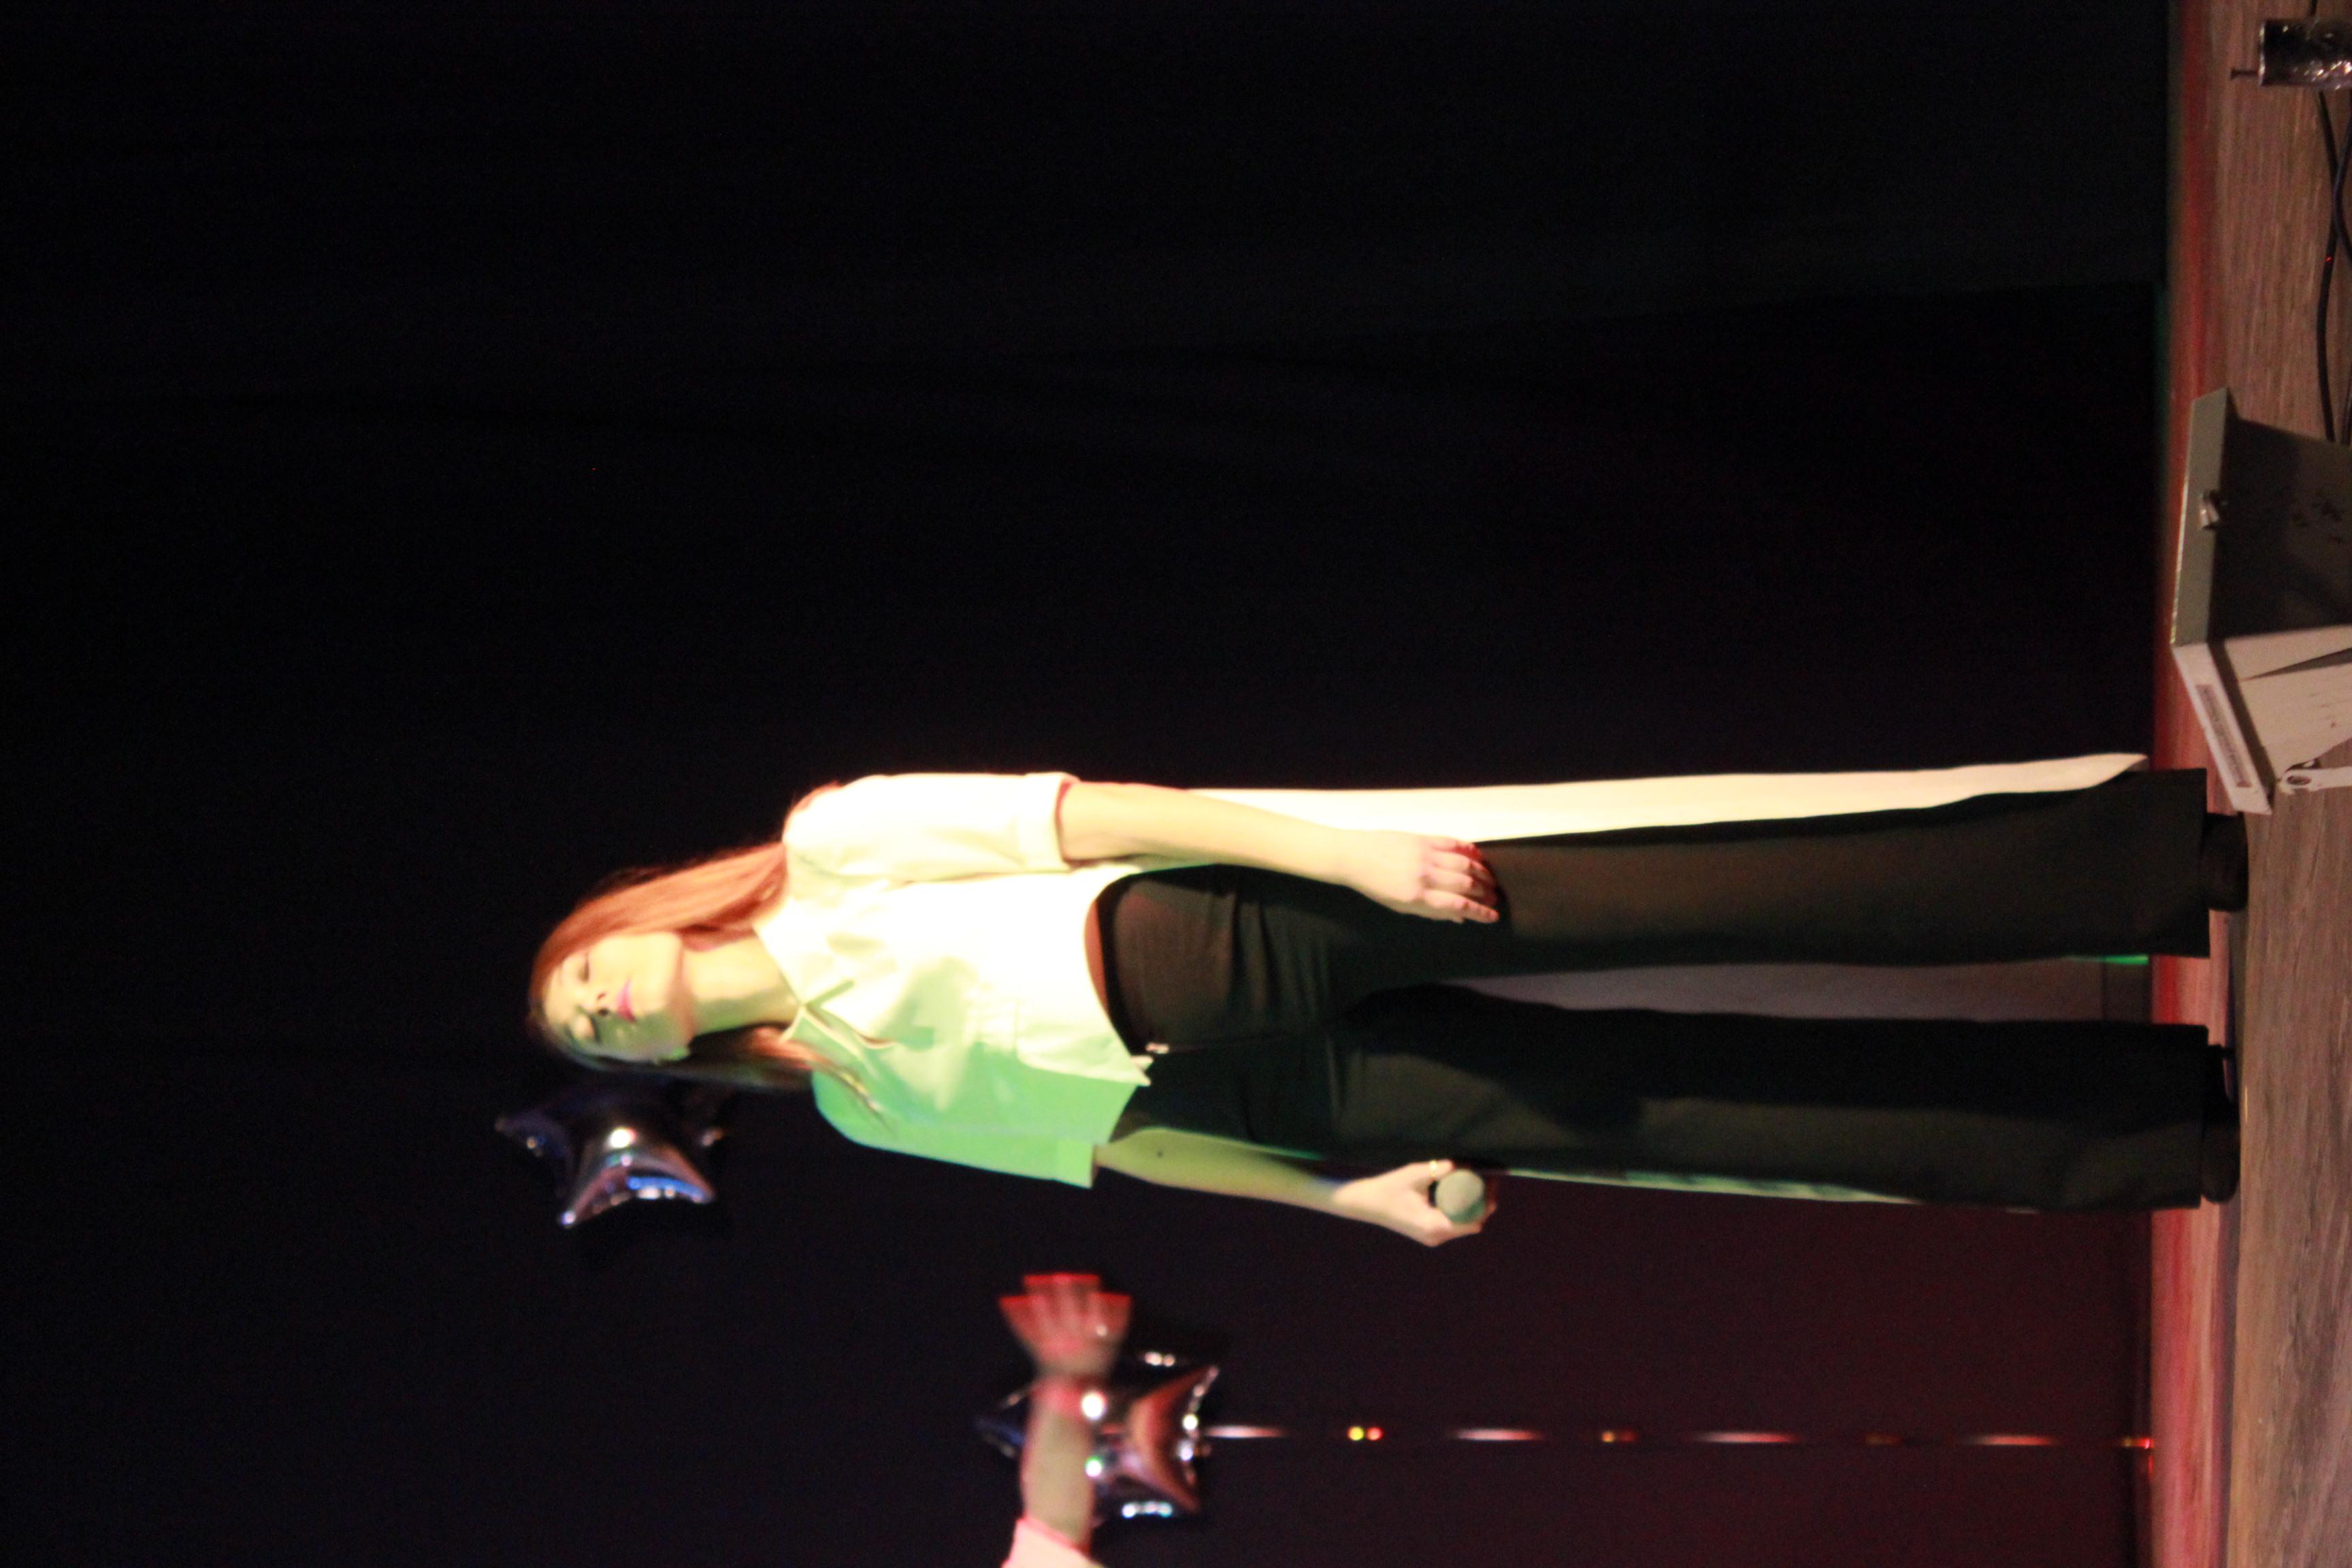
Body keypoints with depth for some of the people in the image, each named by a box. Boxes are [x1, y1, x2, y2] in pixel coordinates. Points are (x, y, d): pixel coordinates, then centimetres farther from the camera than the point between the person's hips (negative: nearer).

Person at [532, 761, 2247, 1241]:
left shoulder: (832, 851, 9)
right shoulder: (864, 1105, 21)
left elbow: (1078, 814, -1)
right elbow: (1120, 1135, 18)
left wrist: (1337, 846, -14)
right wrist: (1345, 1197, 5)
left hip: (1245, 932, -4)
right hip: (1296, 1098, 4)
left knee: (1719, 896, -25)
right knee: (1675, 1112, -10)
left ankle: (2189, 846, -28)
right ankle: (2206, 1127, -15)